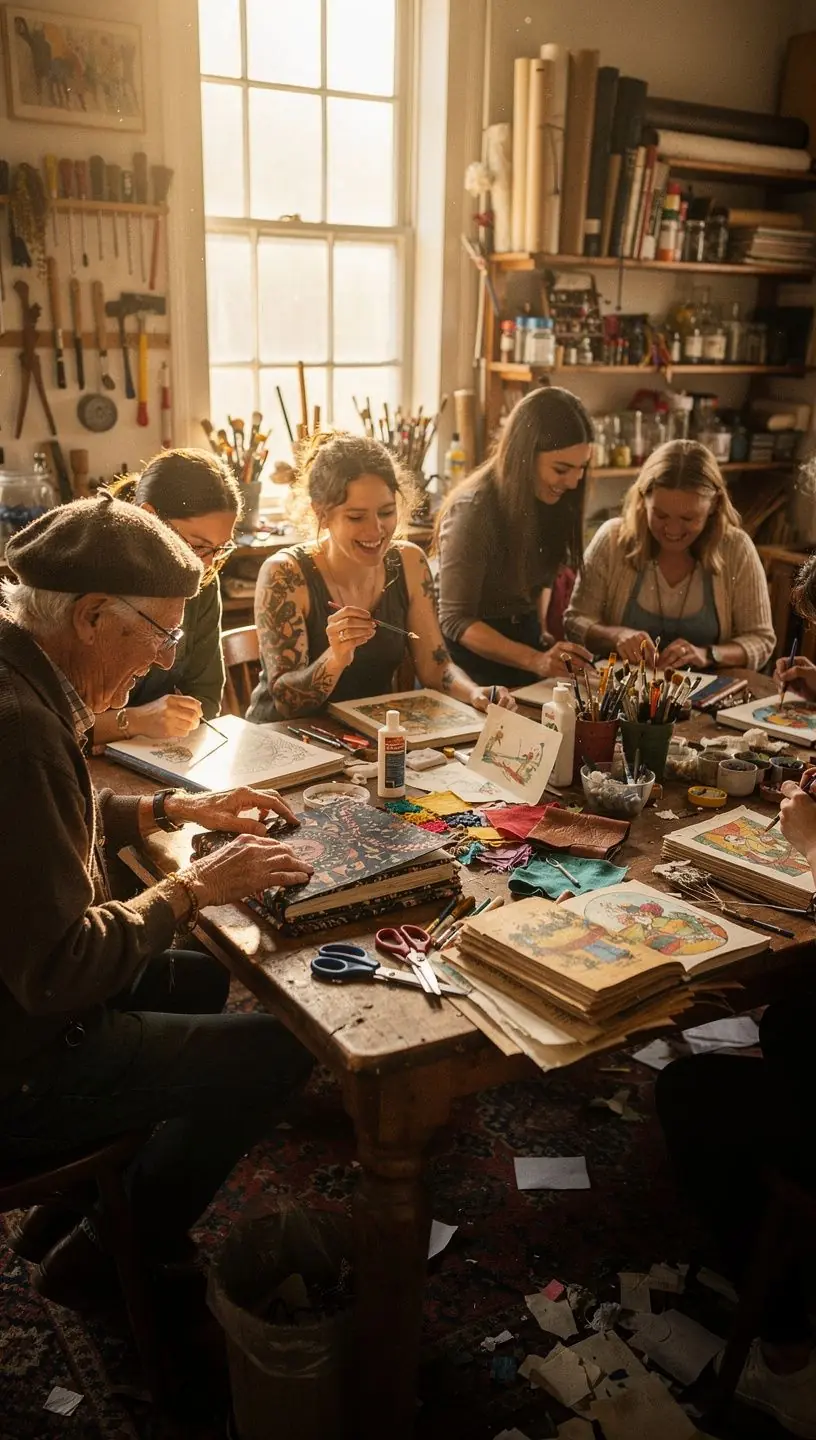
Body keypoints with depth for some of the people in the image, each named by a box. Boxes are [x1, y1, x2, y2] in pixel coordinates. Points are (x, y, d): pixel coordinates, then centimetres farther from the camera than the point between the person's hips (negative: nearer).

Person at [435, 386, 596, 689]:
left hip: (525, 640, 5)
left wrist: (541, 630, -1)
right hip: (476, 650, -5)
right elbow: (456, 621, -20)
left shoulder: (554, 500, -1)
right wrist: (535, 660, -30)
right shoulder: (474, 509, -21)